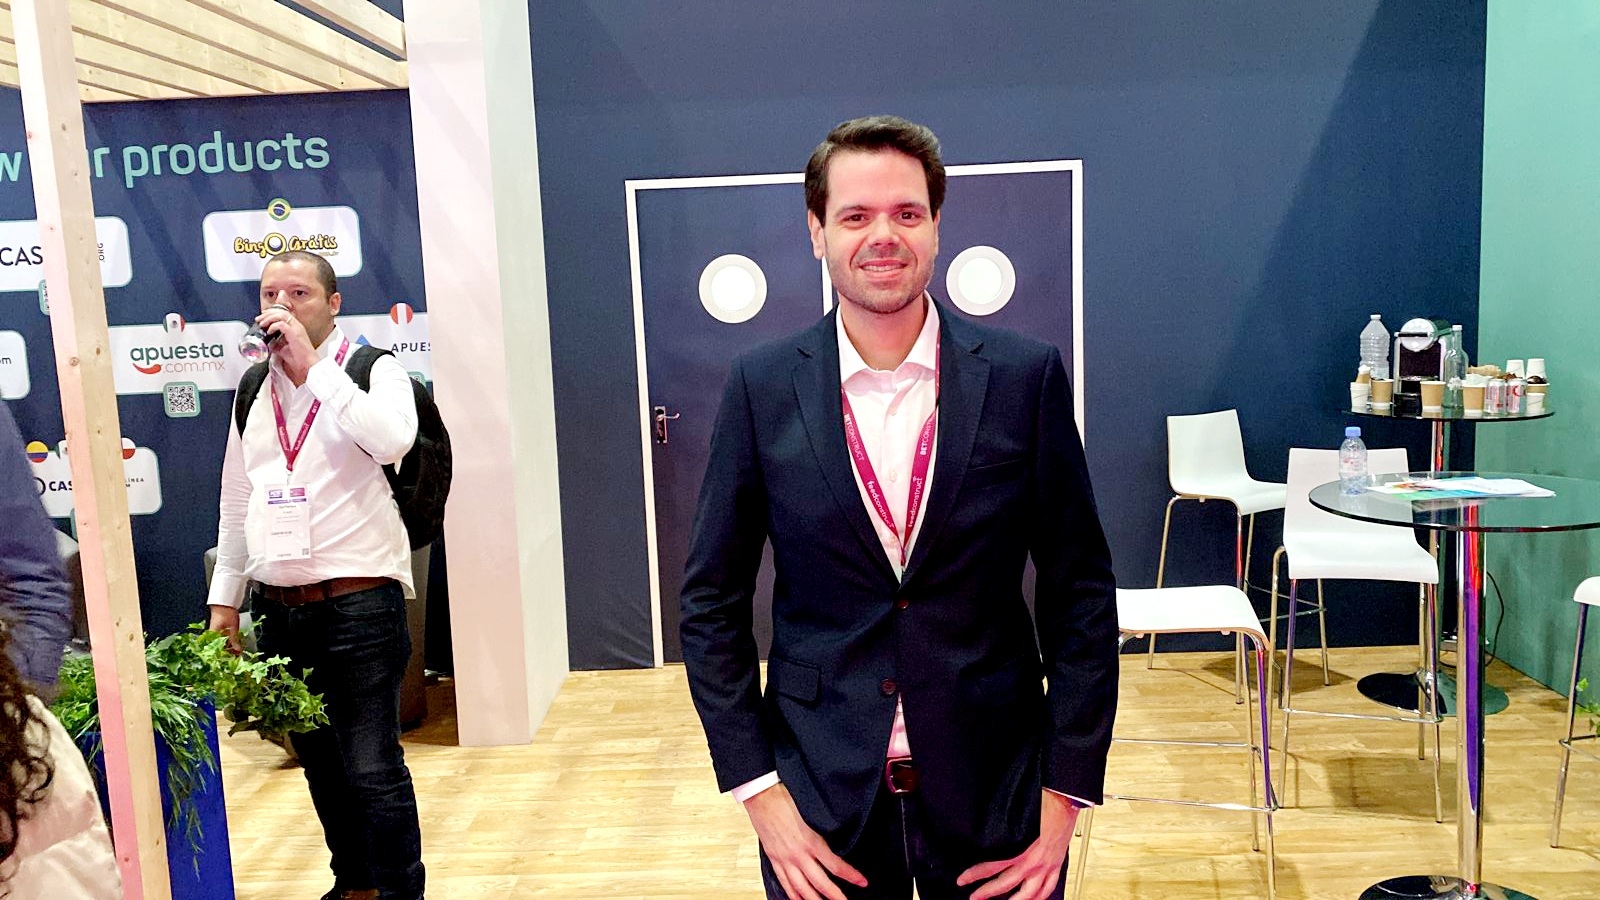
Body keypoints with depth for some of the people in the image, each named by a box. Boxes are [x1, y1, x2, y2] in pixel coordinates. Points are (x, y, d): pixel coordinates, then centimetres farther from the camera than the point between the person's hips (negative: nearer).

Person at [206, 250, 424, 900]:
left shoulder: (372, 370, -4)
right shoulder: (254, 389, 12)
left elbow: (392, 440, -26)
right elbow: (236, 501, 17)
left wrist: (312, 365, -20)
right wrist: (224, 597, 15)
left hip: (359, 604, -6)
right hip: (276, 607, 6)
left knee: (373, 770, -5)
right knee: (320, 764, 17)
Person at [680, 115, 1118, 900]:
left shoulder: (1027, 377, -6)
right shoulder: (762, 387, -5)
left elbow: (1081, 592, -2)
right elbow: (713, 601, -1)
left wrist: (1067, 791, -5)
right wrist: (757, 789, -6)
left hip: (996, 791, 0)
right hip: (821, 800, 0)